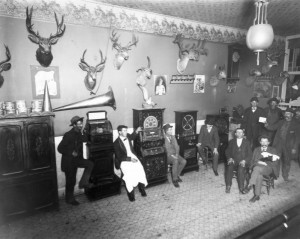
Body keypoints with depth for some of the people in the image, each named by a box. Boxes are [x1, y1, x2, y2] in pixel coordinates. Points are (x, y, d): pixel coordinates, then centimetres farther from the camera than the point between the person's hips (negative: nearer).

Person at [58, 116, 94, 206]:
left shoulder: (79, 134, 1)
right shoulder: (68, 135, -22)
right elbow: (60, 148, -20)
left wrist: (81, 157, 9)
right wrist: (71, 153, -21)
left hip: (76, 159, 7)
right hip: (68, 161, -7)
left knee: (90, 164, -10)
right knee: (70, 181, 5)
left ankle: (83, 182, -1)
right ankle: (69, 199, 25)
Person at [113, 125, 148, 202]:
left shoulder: (127, 136, 6)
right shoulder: (116, 143, -11)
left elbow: (132, 137, 32)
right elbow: (119, 157, -13)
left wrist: (136, 131, 17)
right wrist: (130, 159, -21)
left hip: (133, 157, 5)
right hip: (124, 161, -5)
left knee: (140, 170, -17)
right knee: (128, 173, -25)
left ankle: (142, 189, 1)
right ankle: (131, 193, -7)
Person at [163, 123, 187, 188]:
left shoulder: (173, 137, 10)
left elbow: (176, 146, 7)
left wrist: (177, 154, -9)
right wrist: (171, 155, -21)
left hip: (174, 154, 6)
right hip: (167, 155, -6)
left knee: (184, 161, -17)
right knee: (175, 161, -34)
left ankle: (177, 175, 3)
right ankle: (174, 179, -18)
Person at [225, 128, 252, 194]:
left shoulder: (247, 142, 13)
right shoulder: (231, 142, 16)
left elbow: (250, 154, 6)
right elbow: (227, 152, 12)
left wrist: (244, 160, -12)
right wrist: (230, 158, -8)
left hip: (243, 161, -1)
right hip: (233, 160, 1)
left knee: (241, 168, -33)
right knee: (229, 167, -30)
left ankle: (241, 187, -25)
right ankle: (228, 186, -26)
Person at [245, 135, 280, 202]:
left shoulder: (272, 150, 16)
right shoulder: (256, 149, 23)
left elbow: (276, 163, 1)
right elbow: (253, 161, 15)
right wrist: (258, 162, -6)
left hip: (268, 169, -2)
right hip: (257, 167, 2)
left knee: (257, 168, -37)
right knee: (259, 175, -34)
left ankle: (250, 185, -39)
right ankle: (257, 195, -31)